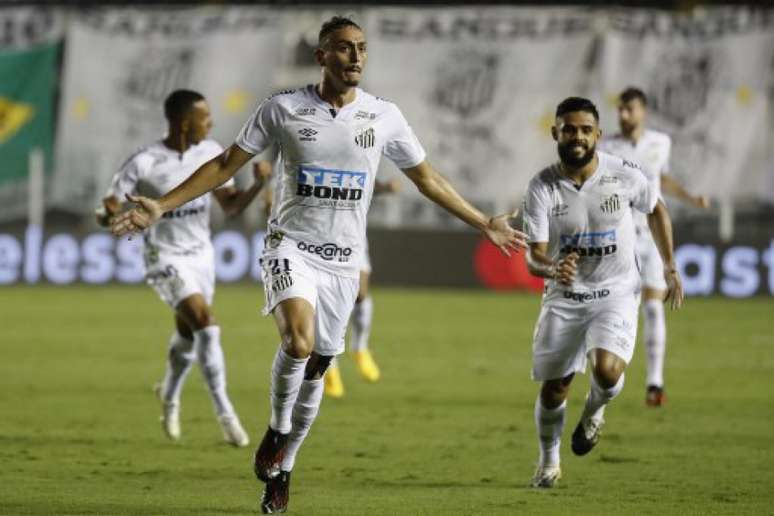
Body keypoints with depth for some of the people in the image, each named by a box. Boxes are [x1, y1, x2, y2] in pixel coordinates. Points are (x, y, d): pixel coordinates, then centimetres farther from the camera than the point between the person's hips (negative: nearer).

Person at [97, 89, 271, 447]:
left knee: (188, 335, 16)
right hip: (166, 258, -6)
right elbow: (105, 213, -14)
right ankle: (225, 415, -15)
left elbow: (231, 206, 2)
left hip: (201, 255, 6)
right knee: (207, 326, -21)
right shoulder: (144, 164, -19)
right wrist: (110, 213, -39)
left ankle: (170, 395, 46)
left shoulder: (211, 153, -3)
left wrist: (258, 183, -16)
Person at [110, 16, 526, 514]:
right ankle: (277, 429, -2)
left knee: (316, 369, 8)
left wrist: (485, 225, 15)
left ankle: (281, 469, 28)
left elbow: (427, 178, 14)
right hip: (291, 247, -3)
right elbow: (226, 164, 2)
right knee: (299, 342, -28)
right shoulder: (284, 108, -5)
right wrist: (162, 206, -3)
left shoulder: (384, 115, 1)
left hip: (343, 262, 3)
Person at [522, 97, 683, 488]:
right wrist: (553, 269, -40)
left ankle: (594, 411, 12)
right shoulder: (542, 187, -12)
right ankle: (549, 462, 34)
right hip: (564, 296, 1)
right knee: (553, 388, 5)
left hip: (615, 294, -1)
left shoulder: (624, 175, -11)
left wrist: (670, 269, 13)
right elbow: (533, 257, -16)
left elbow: (656, 211, 11)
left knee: (607, 370, -25)